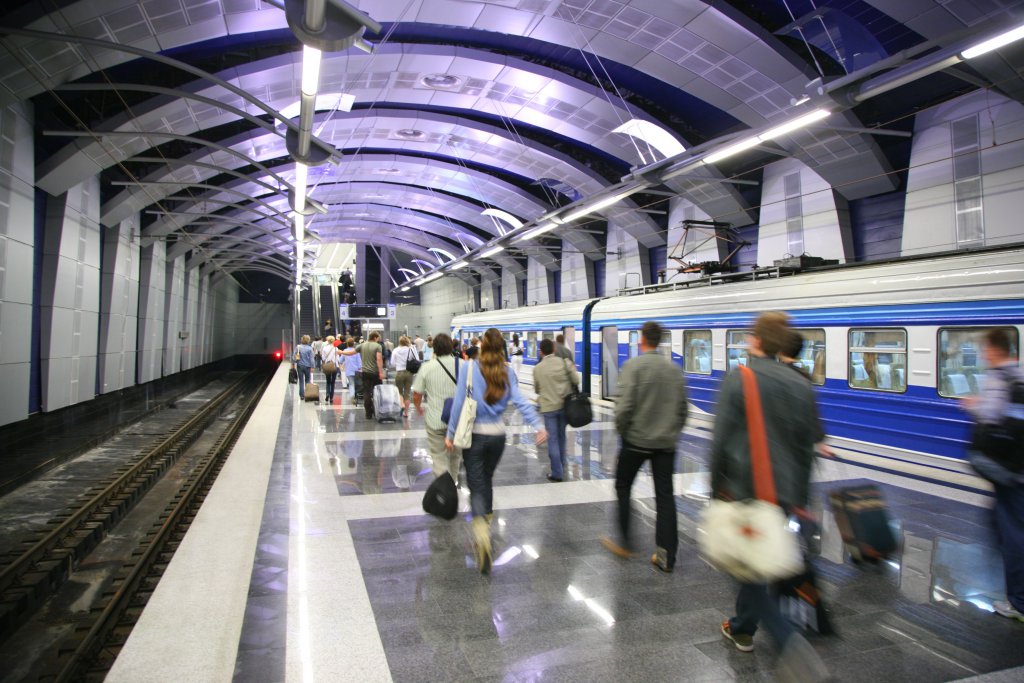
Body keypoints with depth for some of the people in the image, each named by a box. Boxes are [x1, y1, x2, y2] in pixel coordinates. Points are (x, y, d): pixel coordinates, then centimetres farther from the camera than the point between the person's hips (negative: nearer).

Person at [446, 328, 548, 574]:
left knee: (477, 486, 0)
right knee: (486, 480, 23)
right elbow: (520, 400, -12)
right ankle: (485, 527, 35)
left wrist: (450, 434, -5)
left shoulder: (469, 368, -10)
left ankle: (482, 531, -24)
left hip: (474, 434, -3)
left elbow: (459, 403, -11)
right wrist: (538, 425, -17)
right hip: (498, 434, 4)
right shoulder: (506, 371, 0)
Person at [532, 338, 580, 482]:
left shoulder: (537, 368, -5)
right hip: (565, 405, 2)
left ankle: (557, 473, 4)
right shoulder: (565, 362, -5)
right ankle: (561, 466, 30)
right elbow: (576, 381, -4)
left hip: (548, 407, -2)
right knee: (561, 436, 19)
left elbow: (537, 389, 7)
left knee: (553, 440, 3)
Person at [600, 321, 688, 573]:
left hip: (637, 440, -4)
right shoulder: (674, 368, 3)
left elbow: (624, 406, -18)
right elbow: (683, 408, 7)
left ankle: (624, 542, 22)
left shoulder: (633, 365, -12)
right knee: (665, 495, 9)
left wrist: (622, 430, -2)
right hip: (666, 442, 4)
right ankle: (666, 556, 12)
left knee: (623, 487, 16)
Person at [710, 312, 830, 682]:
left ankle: (792, 643, -6)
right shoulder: (801, 385, 4)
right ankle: (742, 628, 36)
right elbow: (806, 447, 8)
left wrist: (716, 485, -1)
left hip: (744, 488, -6)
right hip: (782, 492, 6)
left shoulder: (738, 379, -13)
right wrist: (799, 496, 16)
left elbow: (721, 439, -13)